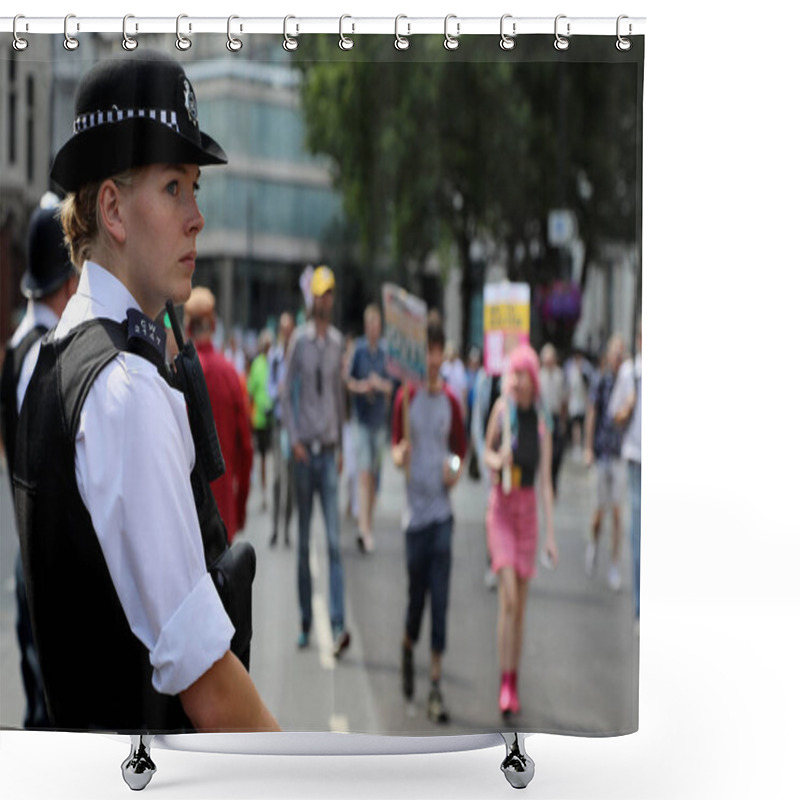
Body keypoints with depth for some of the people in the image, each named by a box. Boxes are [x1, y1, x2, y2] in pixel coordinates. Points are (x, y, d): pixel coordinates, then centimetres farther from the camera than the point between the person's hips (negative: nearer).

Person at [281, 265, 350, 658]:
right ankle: (305, 620, 17)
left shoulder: (337, 341, 8)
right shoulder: (299, 339, -2)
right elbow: (285, 393, 1)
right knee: (303, 540, 6)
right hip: (304, 449, -2)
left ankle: (338, 625, -10)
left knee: (334, 540, -6)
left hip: (328, 449, 2)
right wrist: (294, 440, -9)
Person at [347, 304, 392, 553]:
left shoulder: (384, 352, 7)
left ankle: (368, 527, 18)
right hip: (362, 419, -4)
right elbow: (348, 381, 0)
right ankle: (364, 529, -17)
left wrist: (381, 384, -11)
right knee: (364, 474, -12)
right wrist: (361, 386, -19)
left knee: (373, 476, 9)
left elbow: (390, 387, 9)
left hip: (379, 419, 4)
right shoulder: (358, 350, -3)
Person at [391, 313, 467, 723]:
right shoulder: (407, 396, -2)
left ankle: (436, 684, 4)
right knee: (417, 592, 6)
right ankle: (407, 648, 38)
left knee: (440, 596, -2)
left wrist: (456, 469, -6)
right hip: (416, 508, -1)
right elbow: (395, 447, -1)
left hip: (442, 508, 1)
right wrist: (399, 455, -23)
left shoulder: (451, 400, 4)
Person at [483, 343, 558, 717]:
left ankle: (515, 684, 18)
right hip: (502, 507, -2)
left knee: (521, 604, 8)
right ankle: (504, 684, -7)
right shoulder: (502, 408, -4)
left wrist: (551, 534, -2)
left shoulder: (542, 422, -1)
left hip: (528, 510, 2)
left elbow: (546, 481, 0)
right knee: (508, 598, -12)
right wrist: (495, 460, -17)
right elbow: (487, 450, 9)